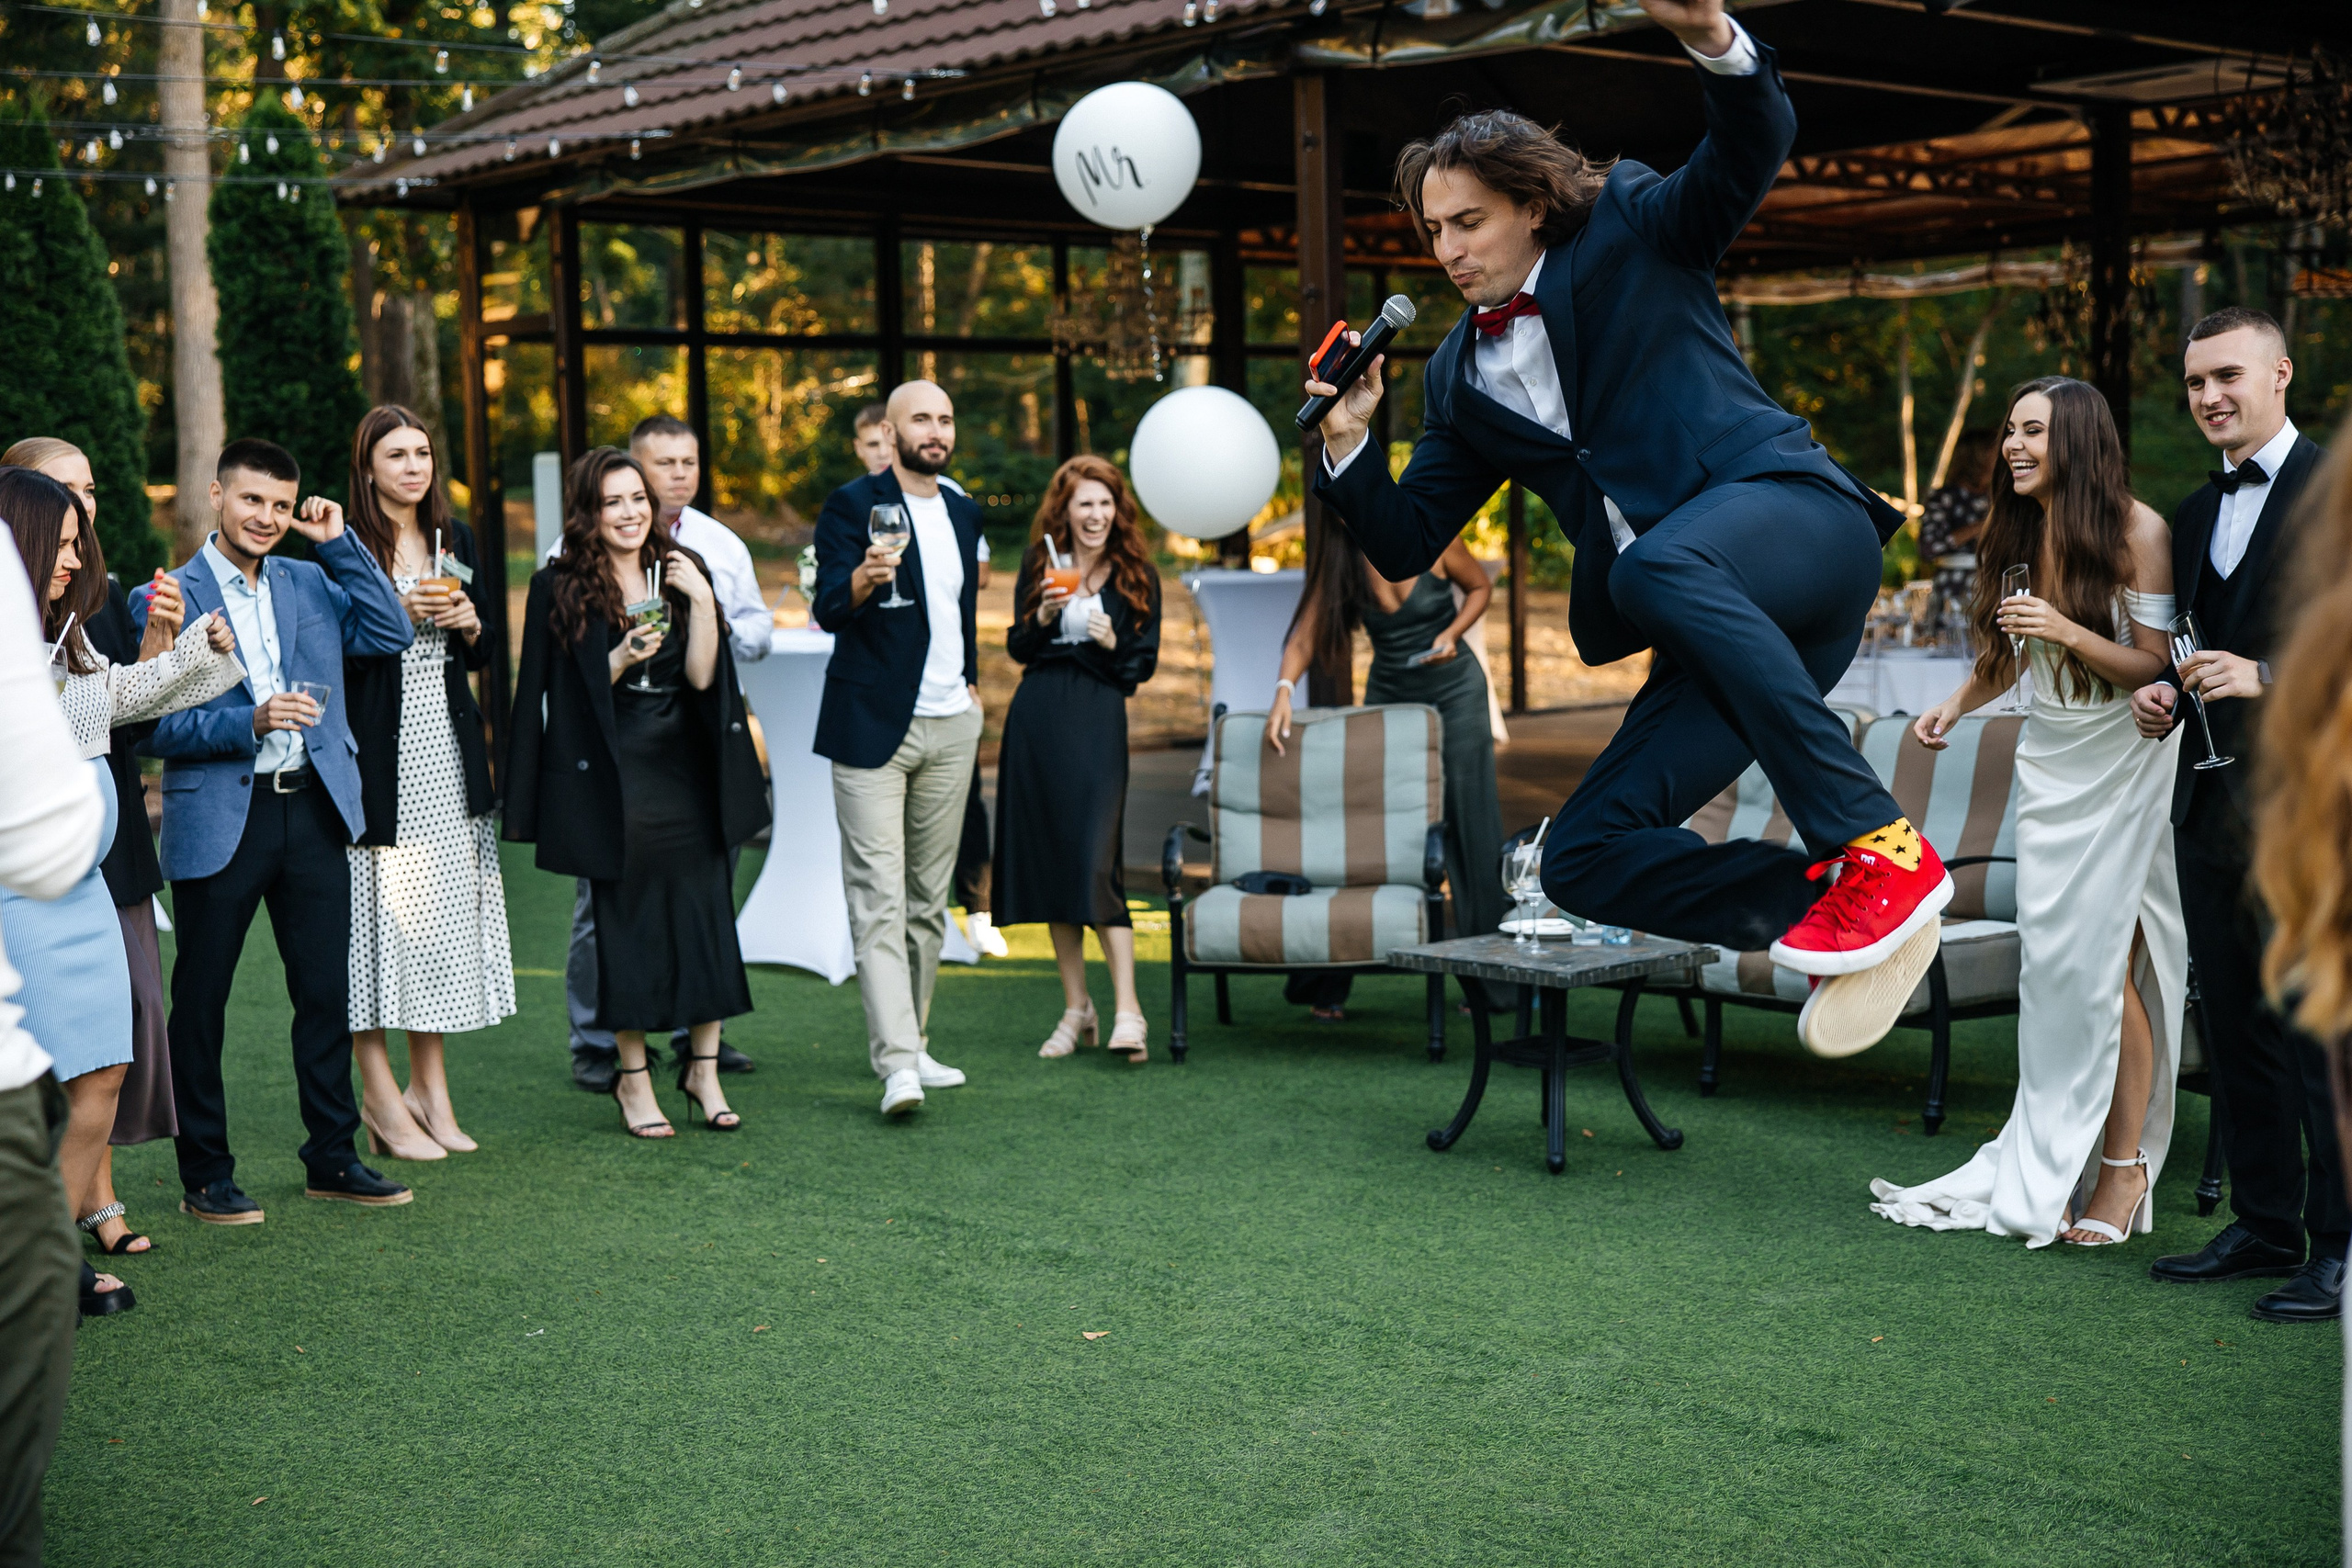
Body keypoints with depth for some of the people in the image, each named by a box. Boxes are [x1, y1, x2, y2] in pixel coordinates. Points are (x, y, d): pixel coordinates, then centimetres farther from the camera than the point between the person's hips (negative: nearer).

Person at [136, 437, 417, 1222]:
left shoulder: (310, 582, 12)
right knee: (202, 1001, 5)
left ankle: (333, 1157, 21)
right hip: (220, 818, -4)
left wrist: (339, 543, -1)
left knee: (327, 989, 9)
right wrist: (248, 723, -22)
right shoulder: (165, 599, -3)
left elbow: (390, 634, 0)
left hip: (312, 810, 4)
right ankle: (205, 1174, 16)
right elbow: (155, 725, -8)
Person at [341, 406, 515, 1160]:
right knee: (381, 908, -6)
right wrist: (397, 615, -17)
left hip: (447, 751, 6)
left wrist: (469, 624, -2)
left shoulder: (454, 539, 13)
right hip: (379, 751, -6)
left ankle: (431, 1087, 14)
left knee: (444, 910, 6)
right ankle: (381, 1093, 3)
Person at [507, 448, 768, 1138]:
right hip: (610, 781, -3)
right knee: (627, 922, 2)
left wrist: (701, 603, -12)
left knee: (704, 914, 1)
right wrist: (623, 658, -16)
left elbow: (702, 676, -1)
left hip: (687, 771, 3)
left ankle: (703, 1068, 12)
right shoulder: (560, 588, -1)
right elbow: (565, 694, -3)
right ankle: (632, 1075, 14)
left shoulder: (682, 572, 8)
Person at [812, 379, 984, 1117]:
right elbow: (828, 610, -17)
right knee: (878, 898, -11)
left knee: (930, 897, 11)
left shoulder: (963, 512, 14)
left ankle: (913, 1042, 21)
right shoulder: (853, 505, -5)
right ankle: (896, 1063, -16)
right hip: (873, 727, -6)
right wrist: (863, 576, -37)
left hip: (951, 728, 6)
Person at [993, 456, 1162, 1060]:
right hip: (1036, 718, 3)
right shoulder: (1039, 566, 9)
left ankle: (1126, 1011, -14)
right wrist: (1043, 617, -10)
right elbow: (1017, 649, 8)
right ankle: (1076, 1007, 16)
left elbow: (1144, 664, 5)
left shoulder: (1136, 574, 4)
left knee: (1096, 858, -14)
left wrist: (1112, 645, -14)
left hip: (1098, 719, -3)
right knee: (1050, 857, 6)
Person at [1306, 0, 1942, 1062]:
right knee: (1582, 862, -7)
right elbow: (1406, 546, 18)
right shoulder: (1460, 378, 20)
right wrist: (1347, 443, 2)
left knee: (1658, 565, -41)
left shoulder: (1632, 228, 8)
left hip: (1795, 516, -6)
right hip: (1713, 627, 6)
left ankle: (1880, 843, -33)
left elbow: (1754, 146, -8)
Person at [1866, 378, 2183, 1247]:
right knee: (2052, 962, 3)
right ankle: (2052, 1165, 10)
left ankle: (2124, 1166, 4)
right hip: (2048, 761, 5)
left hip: (2120, 765, -5)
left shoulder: (2137, 530, -12)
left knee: (2103, 963, -6)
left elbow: (2156, 665, -13)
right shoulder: (2019, 531, 5)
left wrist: (2069, 631, -27)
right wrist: (1955, 704, 1)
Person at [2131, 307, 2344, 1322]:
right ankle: (2264, 1225, 21)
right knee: (2233, 1026, 12)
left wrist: (2266, 677, -22)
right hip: (2212, 800, 8)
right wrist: (2165, 694, 7)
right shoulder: (2196, 514, 19)